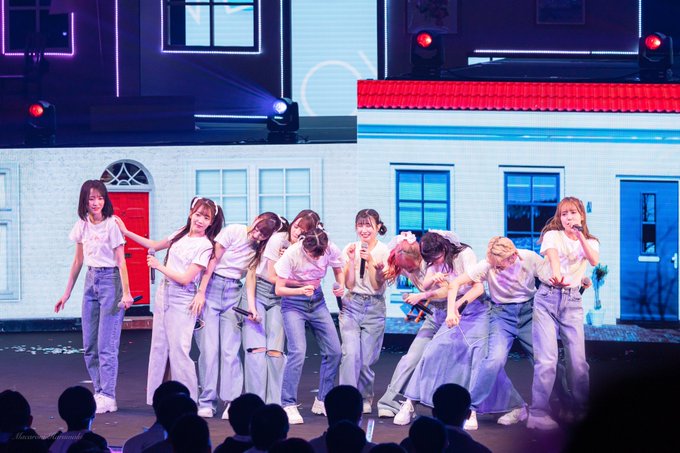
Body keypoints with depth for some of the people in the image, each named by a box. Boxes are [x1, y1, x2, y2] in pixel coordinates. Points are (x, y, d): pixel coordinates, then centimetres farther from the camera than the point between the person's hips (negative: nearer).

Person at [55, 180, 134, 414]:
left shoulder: (112, 224, -11)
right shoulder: (82, 225, 7)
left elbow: (121, 261, -11)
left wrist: (126, 293, -19)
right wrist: (67, 293, 17)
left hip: (110, 280, -7)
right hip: (91, 280, 7)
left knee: (106, 344, -9)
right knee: (89, 346, 7)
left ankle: (107, 397, -6)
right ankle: (99, 392, 15)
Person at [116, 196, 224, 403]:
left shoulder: (205, 246, -10)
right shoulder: (181, 234, 9)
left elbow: (185, 279, -16)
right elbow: (155, 245, 25)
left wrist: (159, 266, -10)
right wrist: (126, 232, 22)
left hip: (182, 302, -7)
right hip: (164, 295, 7)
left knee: (178, 351, -11)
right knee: (159, 347, 8)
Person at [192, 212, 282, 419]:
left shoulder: (259, 248, 7)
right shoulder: (233, 232, -5)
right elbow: (212, 261, -6)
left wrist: (251, 305, -16)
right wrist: (201, 293, -10)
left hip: (233, 294, 3)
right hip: (212, 286, -3)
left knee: (230, 350, -5)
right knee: (209, 348, -6)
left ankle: (232, 401, -4)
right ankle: (206, 402, 0)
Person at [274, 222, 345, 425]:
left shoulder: (331, 250, -14)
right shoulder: (292, 254, -24)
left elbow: (339, 272, 8)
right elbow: (279, 289, -19)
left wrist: (341, 286, -14)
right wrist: (301, 290, -36)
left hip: (317, 300, 5)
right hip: (293, 303, -5)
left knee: (334, 351, 0)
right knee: (298, 351, -20)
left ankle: (322, 401, 15)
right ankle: (288, 405, -11)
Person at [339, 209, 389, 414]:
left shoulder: (384, 252, -1)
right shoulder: (350, 249, 3)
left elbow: (377, 286, -7)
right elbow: (349, 284, -2)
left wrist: (370, 261, -18)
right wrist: (352, 260, -12)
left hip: (374, 308, -1)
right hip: (351, 305, 1)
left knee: (367, 359, 0)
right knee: (351, 353, -17)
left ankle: (365, 398, 23)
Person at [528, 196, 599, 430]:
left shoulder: (590, 242, 13)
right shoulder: (553, 235, 2)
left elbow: (594, 261, -9)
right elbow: (552, 254, -21)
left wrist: (580, 235, -13)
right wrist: (556, 272, -42)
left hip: (572, 301, 3)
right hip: (547, 299, -3)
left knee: (578, 360, -3)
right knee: (546, 359, -12)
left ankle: (582, 411, 9)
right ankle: (539, 413, -11)